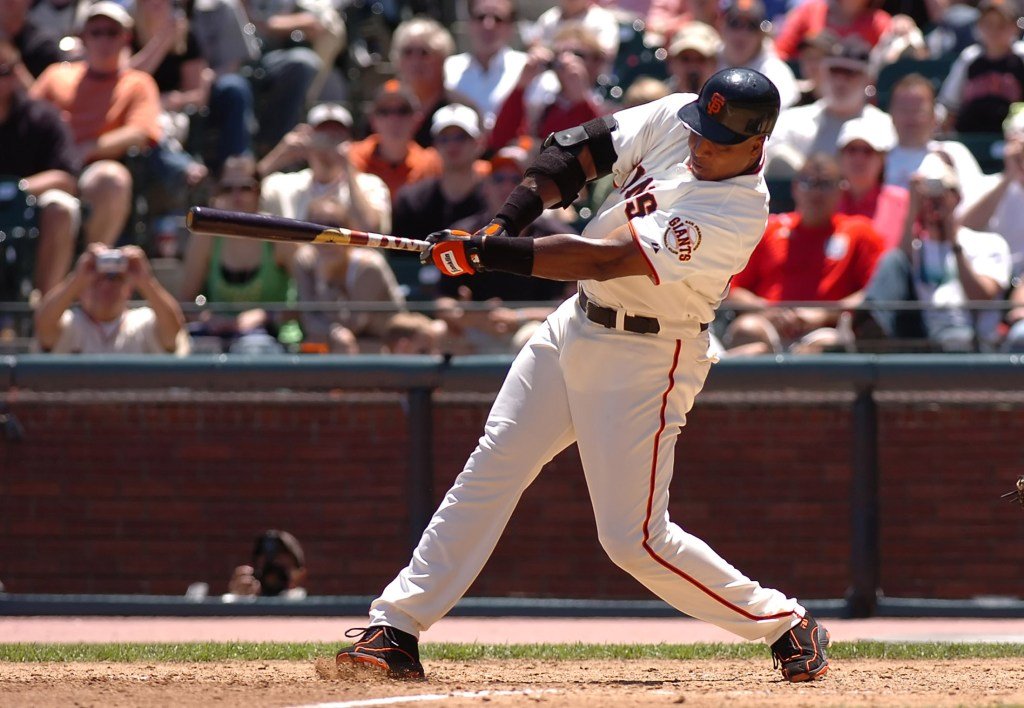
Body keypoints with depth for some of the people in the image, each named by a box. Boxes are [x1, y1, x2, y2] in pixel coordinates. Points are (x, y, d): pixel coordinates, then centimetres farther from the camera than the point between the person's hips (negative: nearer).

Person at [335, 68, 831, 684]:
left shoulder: (739, 215, -27)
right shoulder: (674, 118, -5)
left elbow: (605, 260, -30)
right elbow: (580, 150, 3)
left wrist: (487, 253, -30)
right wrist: (506, 223, -13)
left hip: (644, 361, -7)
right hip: (575, 326, 7)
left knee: (634, 536, -6)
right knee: (491, 468, 2)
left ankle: (787, 626, 10)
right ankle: (396, 631, 4)